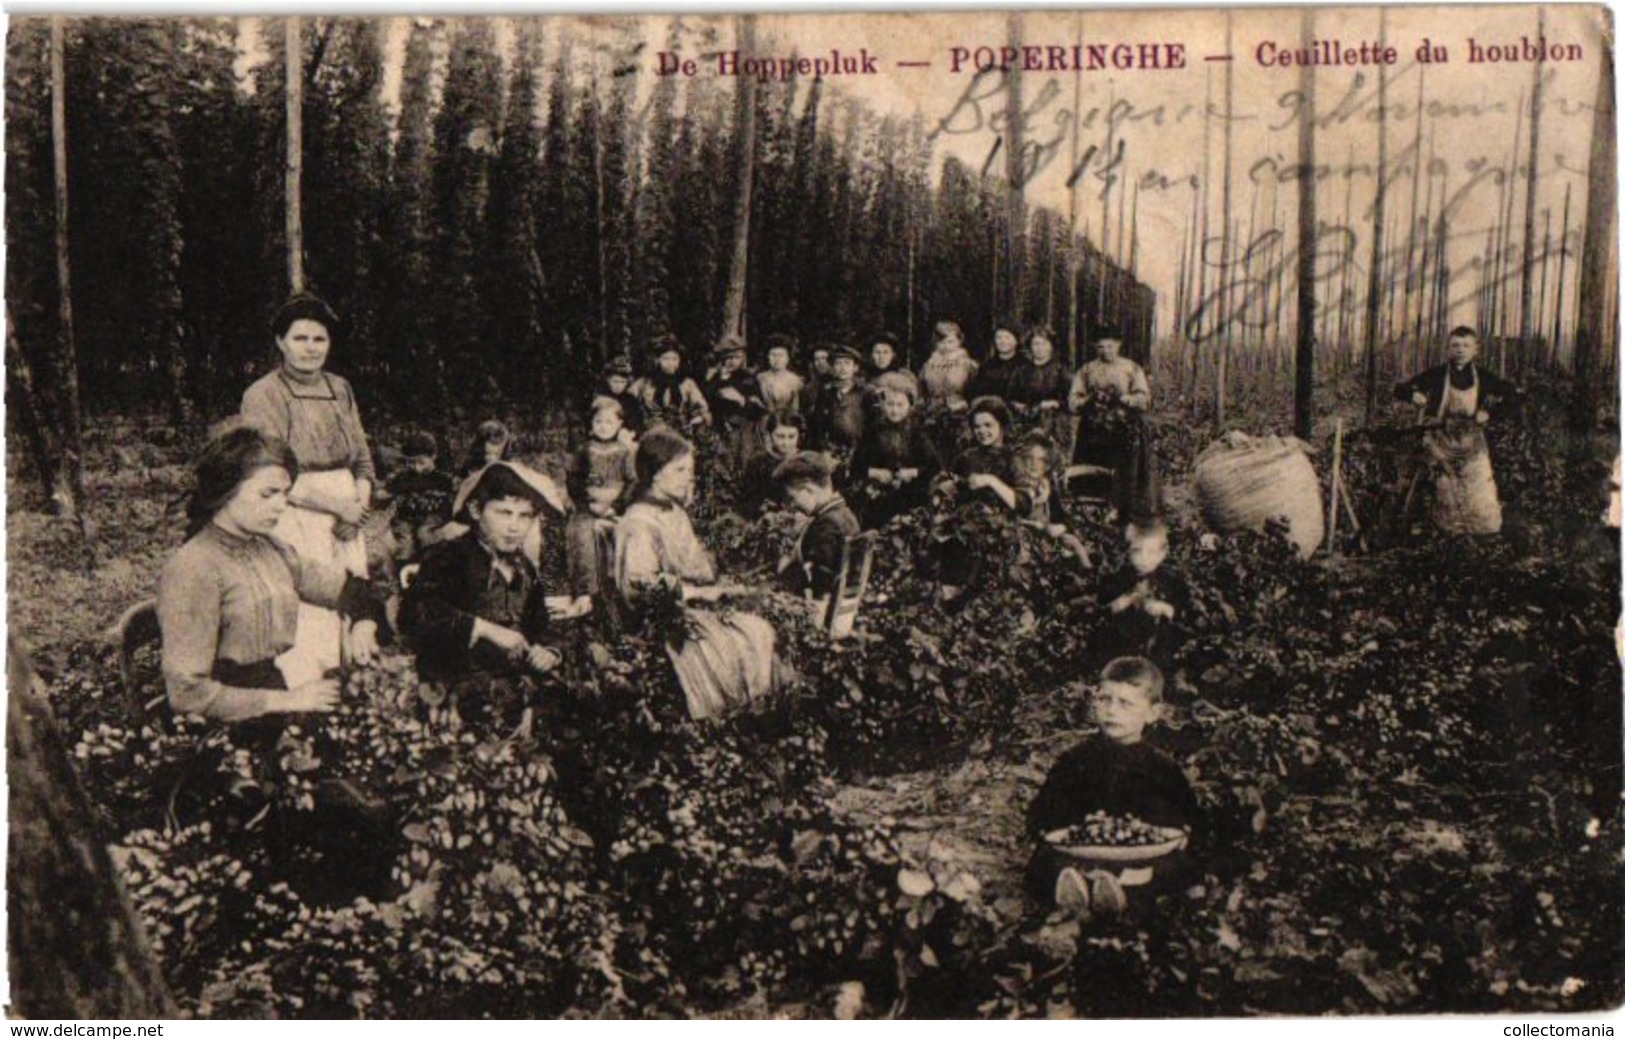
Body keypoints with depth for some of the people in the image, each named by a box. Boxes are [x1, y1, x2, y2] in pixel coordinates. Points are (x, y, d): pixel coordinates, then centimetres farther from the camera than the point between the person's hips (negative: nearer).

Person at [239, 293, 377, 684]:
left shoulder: (340, 389, 12)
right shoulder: (262, 396, -5)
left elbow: (363, 457, 14)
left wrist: (359, 504, -5)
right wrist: (336, 505, -12)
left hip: (345, 521, 6)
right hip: (296, 523, -6)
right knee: (308, 623, -9)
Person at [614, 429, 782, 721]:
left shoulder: (676, 513, 16)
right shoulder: (638, 524, -14)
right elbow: (641, 586, -21)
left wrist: (718, 587, 4)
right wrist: (701, 593, -19)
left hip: (695, 609, 9)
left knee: (760, 632, -6)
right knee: (726, 648, -23)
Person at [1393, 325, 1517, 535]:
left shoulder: (1483, 378, -2)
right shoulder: (1437, 375, -7)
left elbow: (1511, 394, 3)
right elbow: (1399, 389, -7)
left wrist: (1489, 412, -11)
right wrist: (1413, 395, -31)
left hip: (1472, 444, 2)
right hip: (1441, 443, -1)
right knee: (1447, 500, 0)